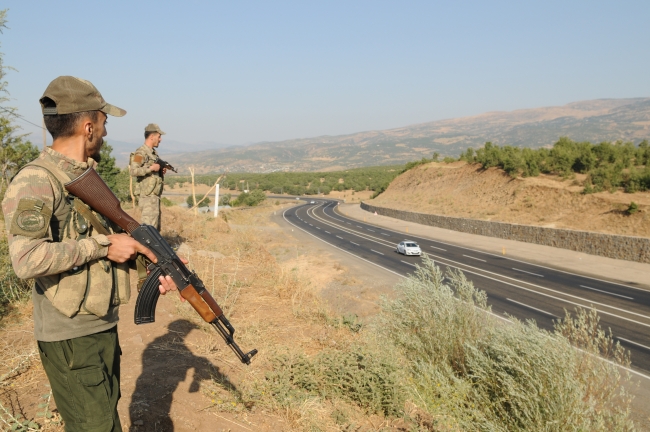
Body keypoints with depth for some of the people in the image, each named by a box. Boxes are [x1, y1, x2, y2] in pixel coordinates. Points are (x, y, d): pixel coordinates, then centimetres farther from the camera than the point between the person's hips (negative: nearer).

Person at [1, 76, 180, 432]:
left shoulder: (89, 176, 9)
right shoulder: (36, 182, -19)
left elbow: (113, 234, 14)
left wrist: (153, 267, -1)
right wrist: (103, 245, -25)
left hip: (105, 325, 8)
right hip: (70, 336, -8)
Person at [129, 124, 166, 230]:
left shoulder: (153, 152, 17)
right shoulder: (141, 153, -11)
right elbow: (133, 171, -23)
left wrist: (161, 171, 8)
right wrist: (151, 168, -19)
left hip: (155, 196, 10)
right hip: (148, 196, -10)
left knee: (156, 228, 15)